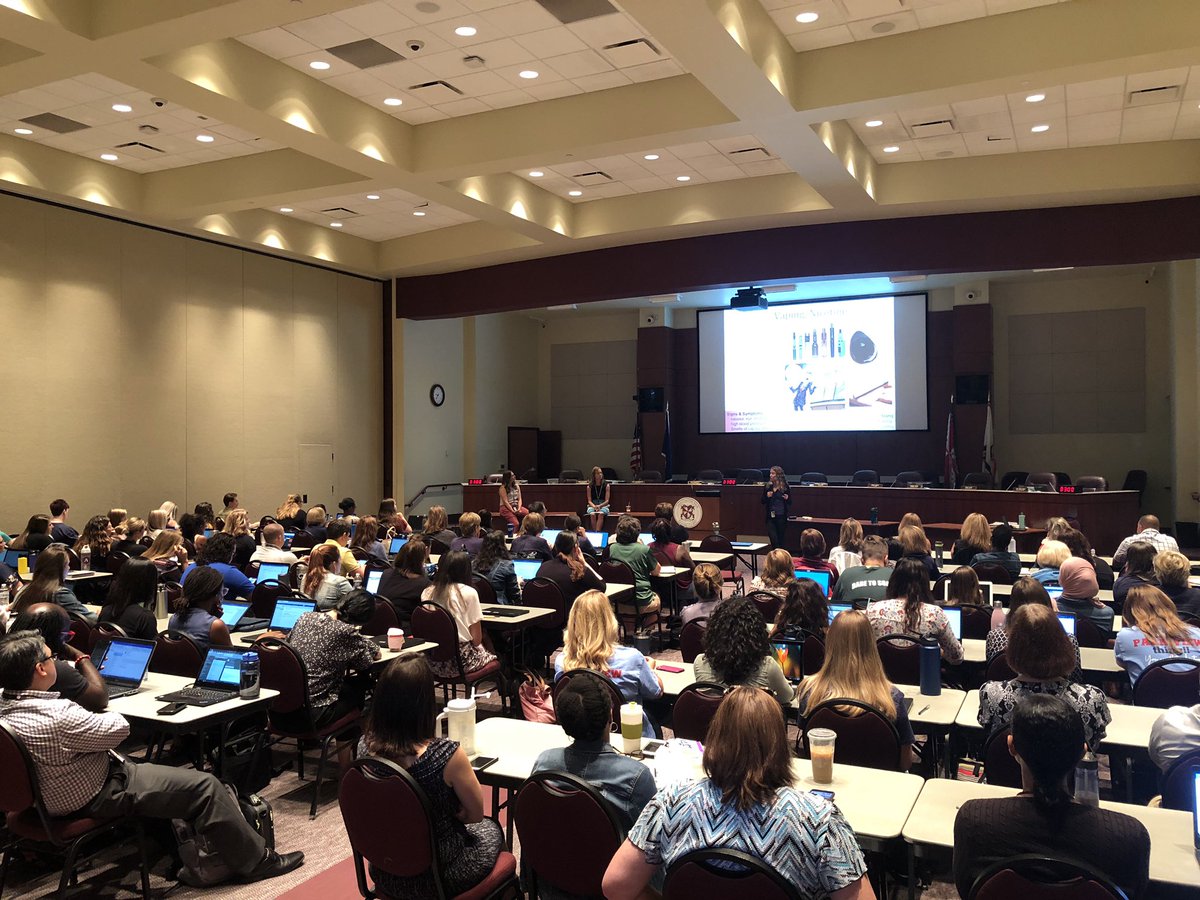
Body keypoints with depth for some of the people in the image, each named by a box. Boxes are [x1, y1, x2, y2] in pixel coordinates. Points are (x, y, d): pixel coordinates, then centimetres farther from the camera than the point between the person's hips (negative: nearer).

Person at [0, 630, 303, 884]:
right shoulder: (57, 716, -35)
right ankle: (256, 862, 8)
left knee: (152, 770, 30)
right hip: (95, 798, -10)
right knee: (206, 787, -5)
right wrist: (105, 716, -4)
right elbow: (119, 728, -22)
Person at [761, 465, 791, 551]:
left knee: (780, 539, 6)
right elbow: (763, 502, 9)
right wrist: (767, 496, -10)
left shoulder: (785, 487, -2)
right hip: (770, 516, 1)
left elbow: (790, 503, 6)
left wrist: (787, 499, -15)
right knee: (773, 538, -11)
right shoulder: (767, 486, 4)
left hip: (781, 517, -1)